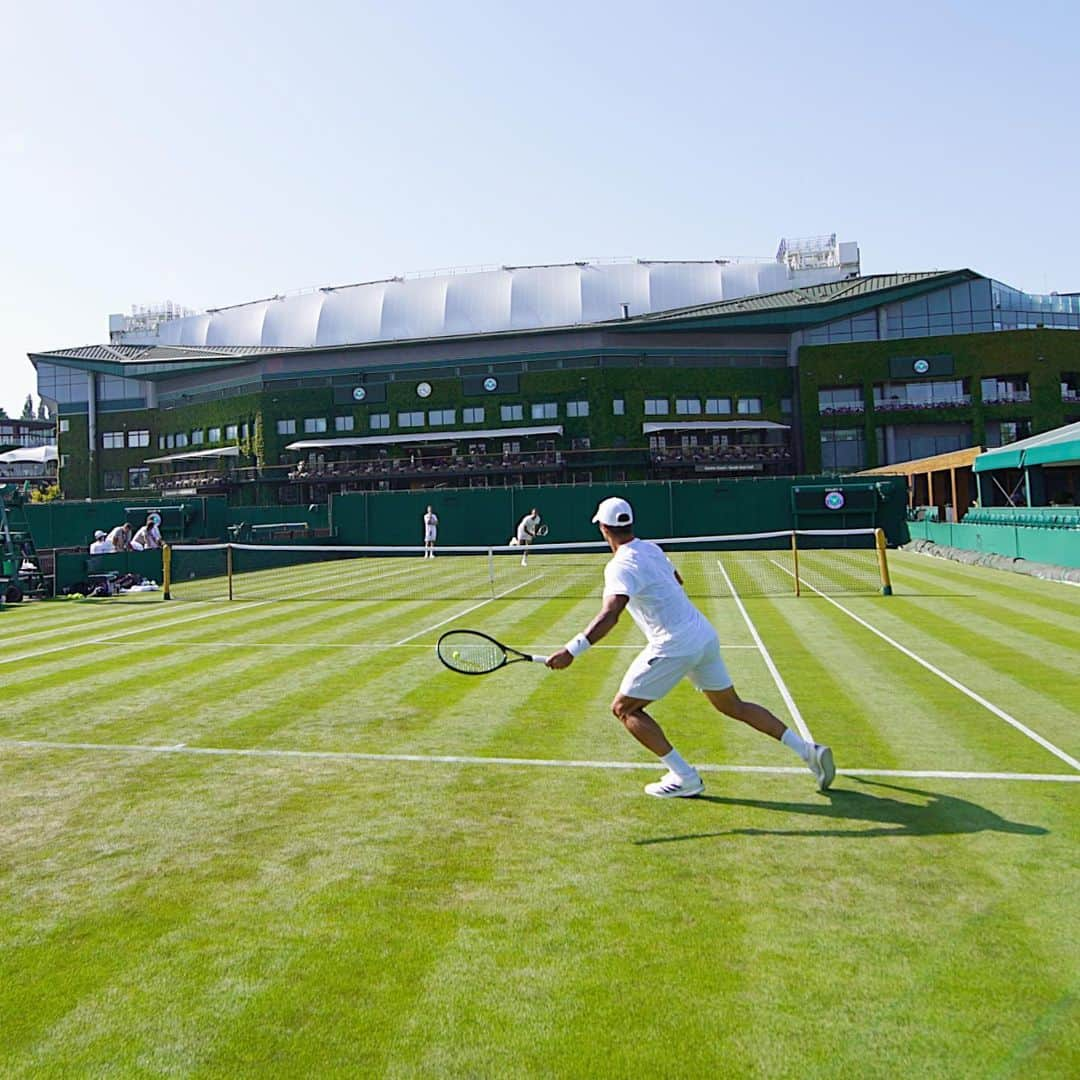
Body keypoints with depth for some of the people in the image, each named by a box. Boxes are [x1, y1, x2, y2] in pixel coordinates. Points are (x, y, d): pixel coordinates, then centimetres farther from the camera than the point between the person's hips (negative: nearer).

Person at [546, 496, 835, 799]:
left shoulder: (620, 566, -16)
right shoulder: (651, 549, 10)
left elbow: (609, 616, -31)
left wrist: (571, 650, -35)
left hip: (674, 646, -8)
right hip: (704, 635, 9)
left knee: (624, 708, 3)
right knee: (733, 706, 20)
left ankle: (684, 777, 1)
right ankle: (807, 749, 18)